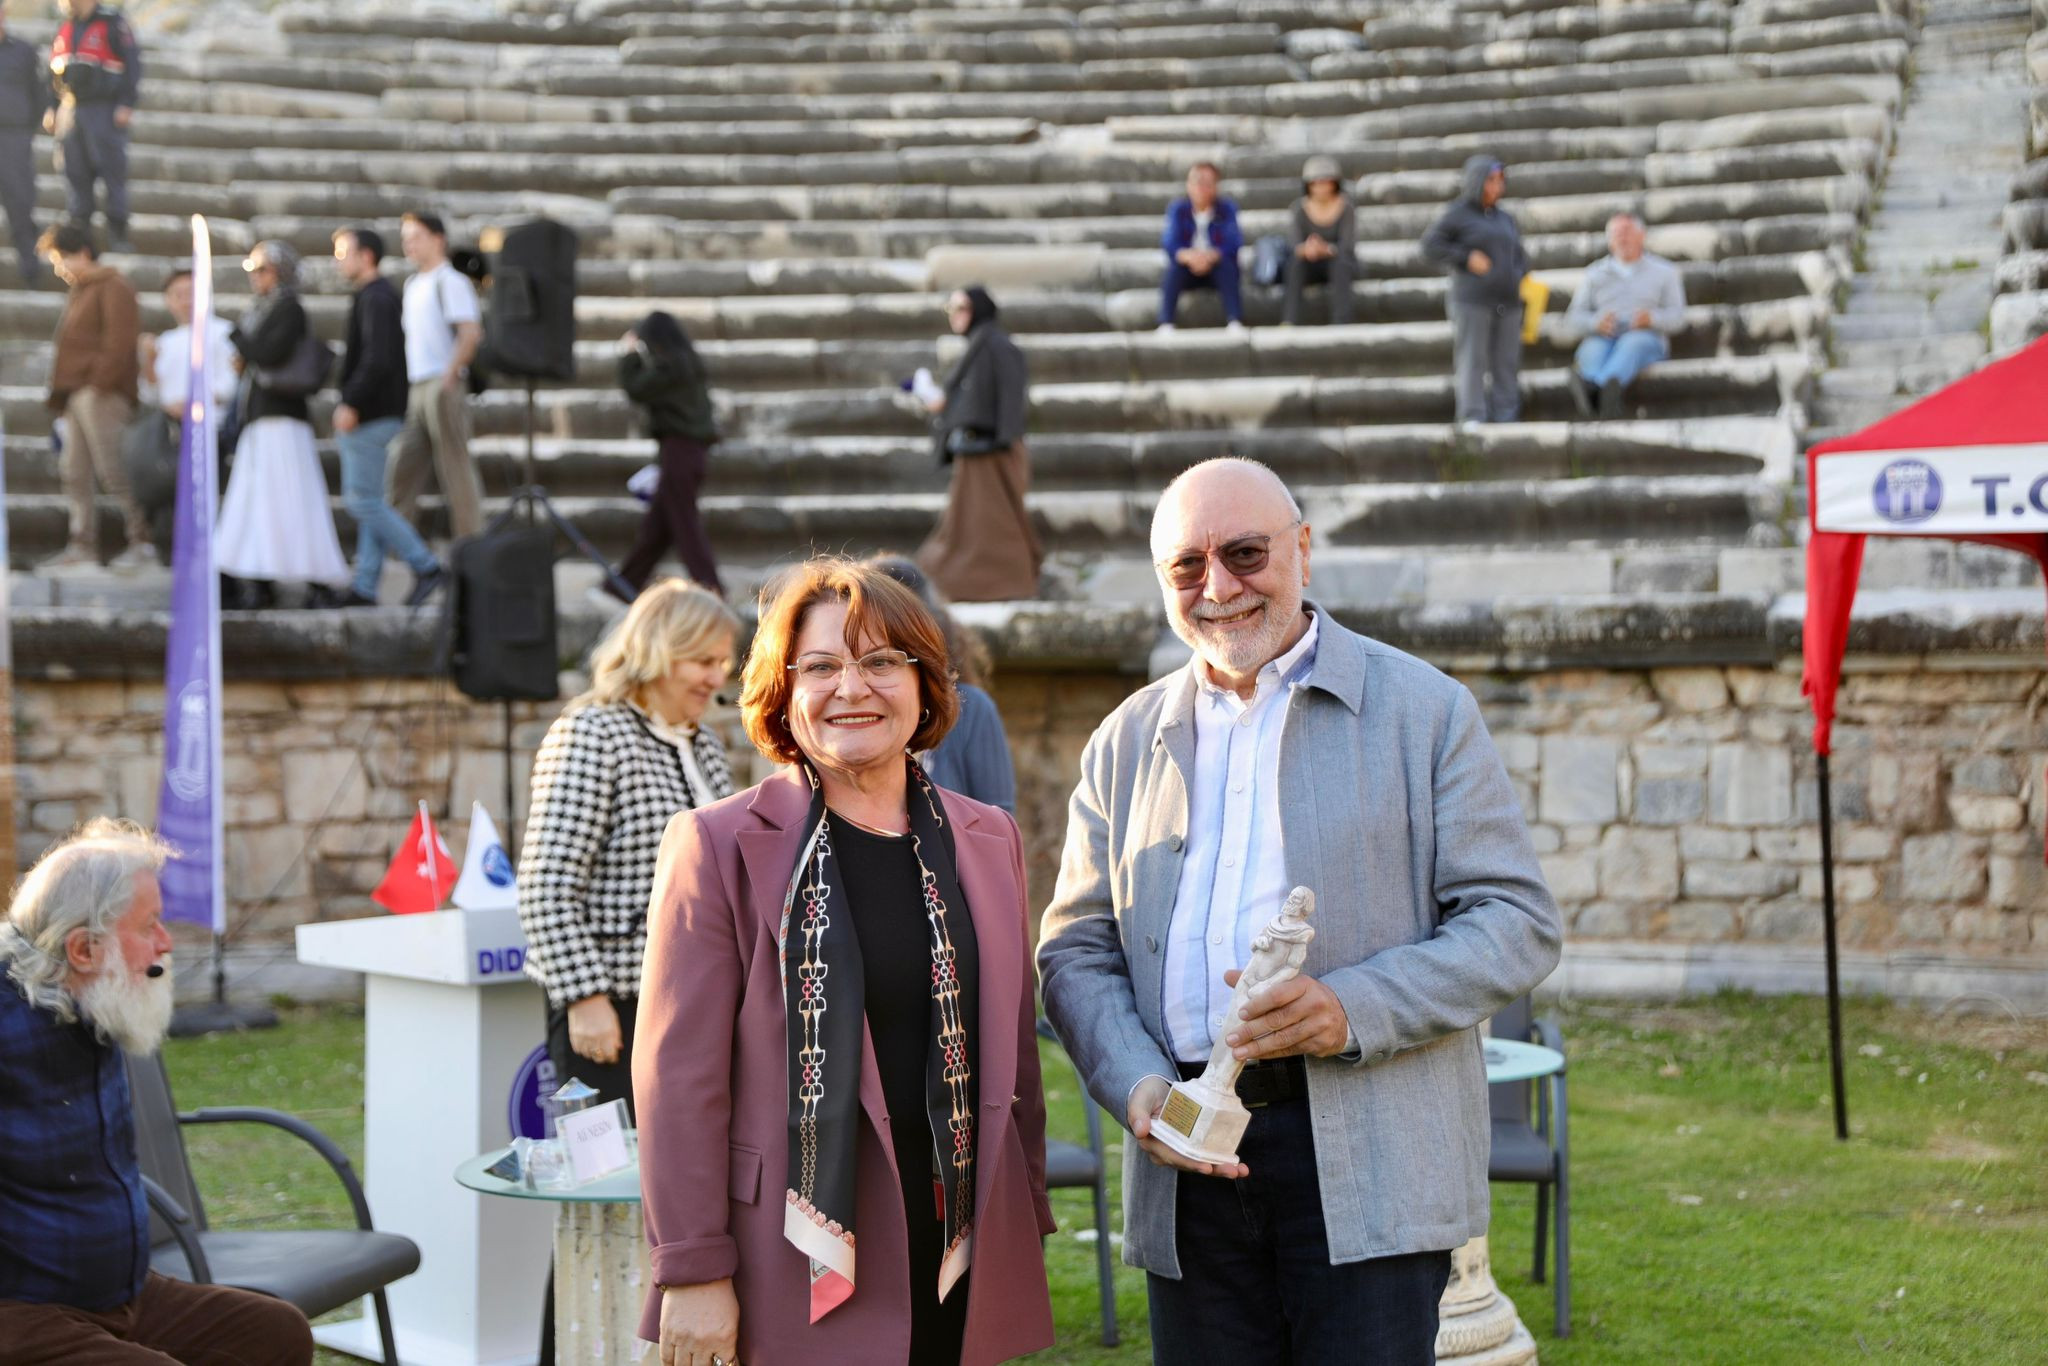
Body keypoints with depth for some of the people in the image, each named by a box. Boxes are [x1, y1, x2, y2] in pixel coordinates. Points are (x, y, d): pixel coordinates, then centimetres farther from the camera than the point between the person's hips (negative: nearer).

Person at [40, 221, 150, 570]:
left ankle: (141, 542, -7)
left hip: (101, 395, -10)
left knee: (112, 469, -12)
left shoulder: (113, 288, -5)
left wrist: (100, 382, -20)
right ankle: (82, 545, 10)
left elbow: (120, 339, -16)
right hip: (77, 395, 10)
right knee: (74, 473, 7)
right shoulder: (78, 293, 25)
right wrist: (60, 390, 18)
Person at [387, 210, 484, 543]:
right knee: (402, 467, 6)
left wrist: (449, 378, -18)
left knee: (455, 467, -4)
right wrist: (405, 384, 15)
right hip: (416, 388, 9)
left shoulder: (450, 281, -8)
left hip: (443, 386, -9)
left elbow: (471, 333, -18)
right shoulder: (413, 284, 18)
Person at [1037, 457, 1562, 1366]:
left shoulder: (1425, 711, 4)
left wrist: (1353, 1010, -16)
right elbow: (1075, 949, 12)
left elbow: (1517, 924, -1)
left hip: (1367, 1163, -3)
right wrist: (1135, 1084, -8)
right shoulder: (1126, 743, 15)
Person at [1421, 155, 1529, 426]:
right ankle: (1473, 416, -5)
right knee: (1472, 358, -6)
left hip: (1507, 302, 6)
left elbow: (1519, 254, 27)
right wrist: (1466, 257, -12)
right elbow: (1431, 244, -5)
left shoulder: (1504, 218, 18)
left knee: (1506, 361, 5)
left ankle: (1506, 416, 10)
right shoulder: (1459, 214, 0)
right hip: (1472, 302, -6)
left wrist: (1520, 277, 8)